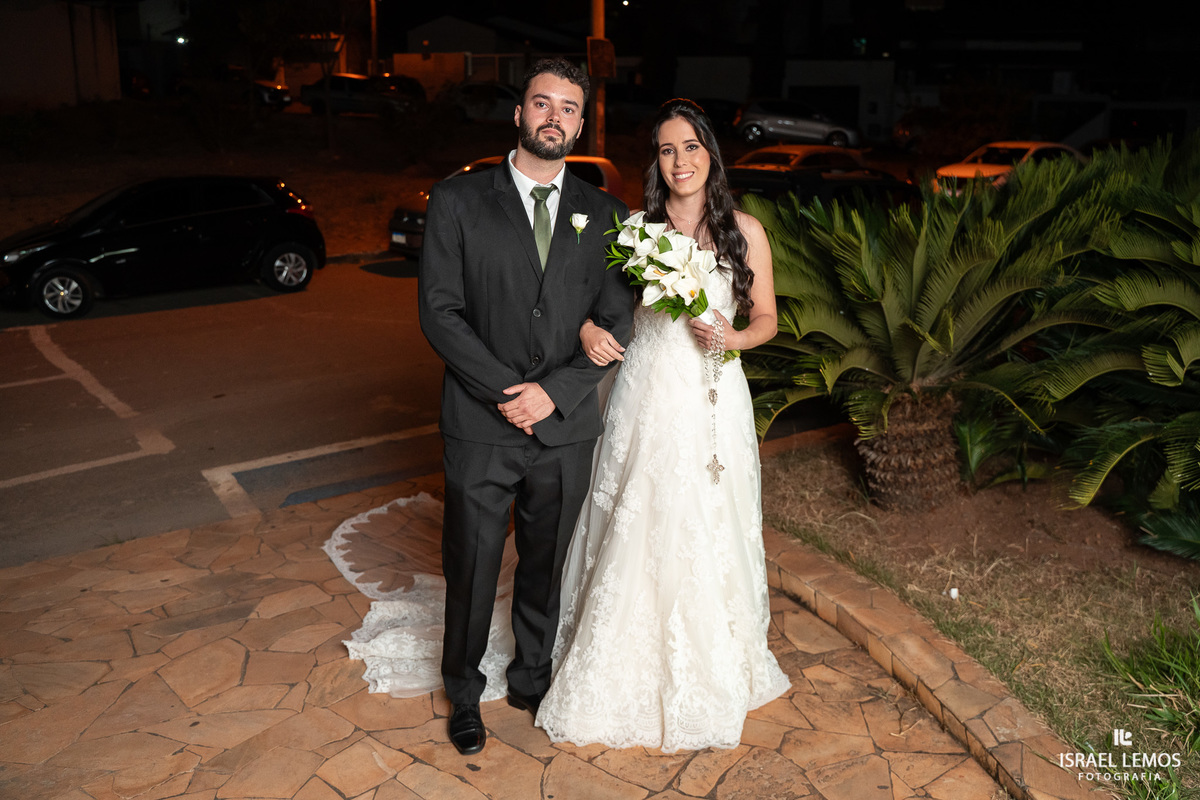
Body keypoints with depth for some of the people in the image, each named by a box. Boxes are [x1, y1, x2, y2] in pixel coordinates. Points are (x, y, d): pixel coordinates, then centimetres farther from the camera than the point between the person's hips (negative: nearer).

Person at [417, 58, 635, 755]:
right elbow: (439, 310, -8)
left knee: (546, 568, 18)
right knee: (471, 572, 11)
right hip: (481, 430, -2)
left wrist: (554, 393, -13)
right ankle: (464, 692, 35)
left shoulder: (603, 214, 4)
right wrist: (505, 389, -16)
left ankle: (533, 678, 41)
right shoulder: (458, 202, -2)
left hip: (566, 430, 2)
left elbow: (618, 320, 0)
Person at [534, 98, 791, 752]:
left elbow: (765, 317, 8)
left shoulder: (744, 231, 1)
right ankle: (630, 670, 25)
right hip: (644, 400, 0)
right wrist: (587, 328, -15)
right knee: (635, 536, 6)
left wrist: (734, 338, -13)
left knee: (706, 538, 8)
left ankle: (707, 676, 29)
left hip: (712, 401, 0)